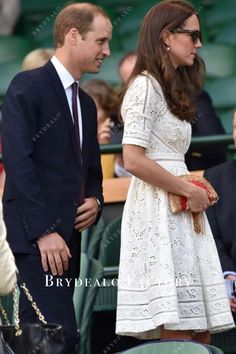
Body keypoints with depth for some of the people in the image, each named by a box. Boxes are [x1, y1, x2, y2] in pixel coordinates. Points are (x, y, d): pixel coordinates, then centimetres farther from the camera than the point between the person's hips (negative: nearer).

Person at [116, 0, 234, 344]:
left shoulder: (172, 90, 21)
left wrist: (196, 189, 10)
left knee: (201, 328, 2)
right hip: (159, 212, -9)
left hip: (180, 214, 9)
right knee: (178, 333, -14)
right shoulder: (146, 86, -8)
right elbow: (133, 160, -17)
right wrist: (189, 190, -10)